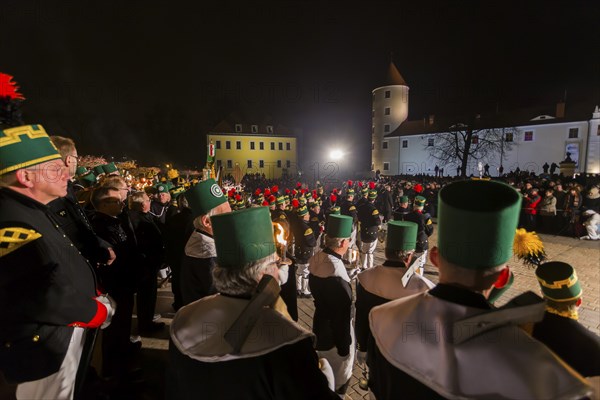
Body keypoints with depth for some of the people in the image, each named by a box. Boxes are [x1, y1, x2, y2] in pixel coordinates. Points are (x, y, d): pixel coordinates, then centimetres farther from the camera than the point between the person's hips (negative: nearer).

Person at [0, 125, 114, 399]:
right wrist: (98, 312, -17)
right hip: (45, 348, -9)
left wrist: (95, 293, 3)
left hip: (60, 337, 9)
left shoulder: (32, 212, 5)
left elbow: (64, 268, 12)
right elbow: (50, 299, -31)